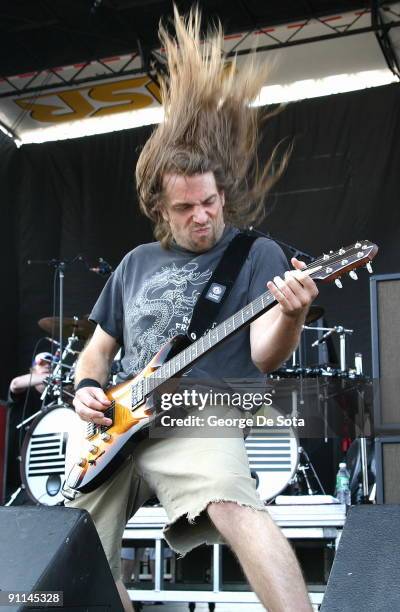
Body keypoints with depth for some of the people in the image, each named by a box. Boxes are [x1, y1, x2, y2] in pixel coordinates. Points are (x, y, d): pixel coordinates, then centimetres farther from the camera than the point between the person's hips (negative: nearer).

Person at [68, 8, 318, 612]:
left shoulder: (257, 254, 4)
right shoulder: (136, 263, 18)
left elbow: (264, 357, -8)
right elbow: (99, 347, 26)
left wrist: (291, 315, -30)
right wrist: (86, 388, 3)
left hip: (202, 421, -6)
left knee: (233, 505, -37)